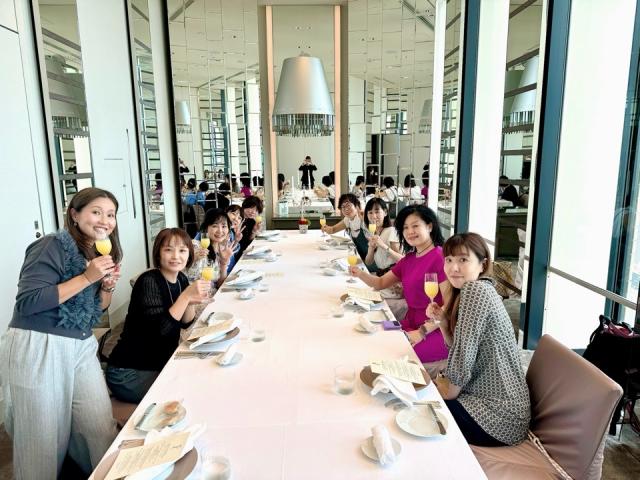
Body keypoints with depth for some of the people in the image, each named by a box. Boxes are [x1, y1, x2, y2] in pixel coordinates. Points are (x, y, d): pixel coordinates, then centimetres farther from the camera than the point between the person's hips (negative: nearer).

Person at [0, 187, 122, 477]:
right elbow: (27, 302, -21)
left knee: (101, 427, 5)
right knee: (45, 435, 6)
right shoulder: (53, 246, -12)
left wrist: (108, 286, -4)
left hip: (81, 346, 6)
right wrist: (86, 277, -22)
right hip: (37, 348, -6)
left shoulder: (101, 254, 10)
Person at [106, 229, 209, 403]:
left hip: (161, 364, 7)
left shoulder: (181, 279, 1)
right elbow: (160, 330, -30)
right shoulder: (148, 281, -21)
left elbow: (185, 323, 6)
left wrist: (191, 302, -14)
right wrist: (186, 296, -33)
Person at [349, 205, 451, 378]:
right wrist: (360, 274, 0)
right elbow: (381, 283, 19)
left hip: (435, 331, -7)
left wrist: (422, 332, -21)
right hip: (410, 325, 7)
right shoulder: (409, 259, 11)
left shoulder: (440, 258, -13)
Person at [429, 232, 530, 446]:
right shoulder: (480, 290, 8)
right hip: (494, 401, 8)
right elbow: (459, 348, 11)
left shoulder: (475, 290, -21)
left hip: (498, 415, -8)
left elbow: (463, 355, -23)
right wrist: (442, 320, -4)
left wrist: (448, 390, -8)